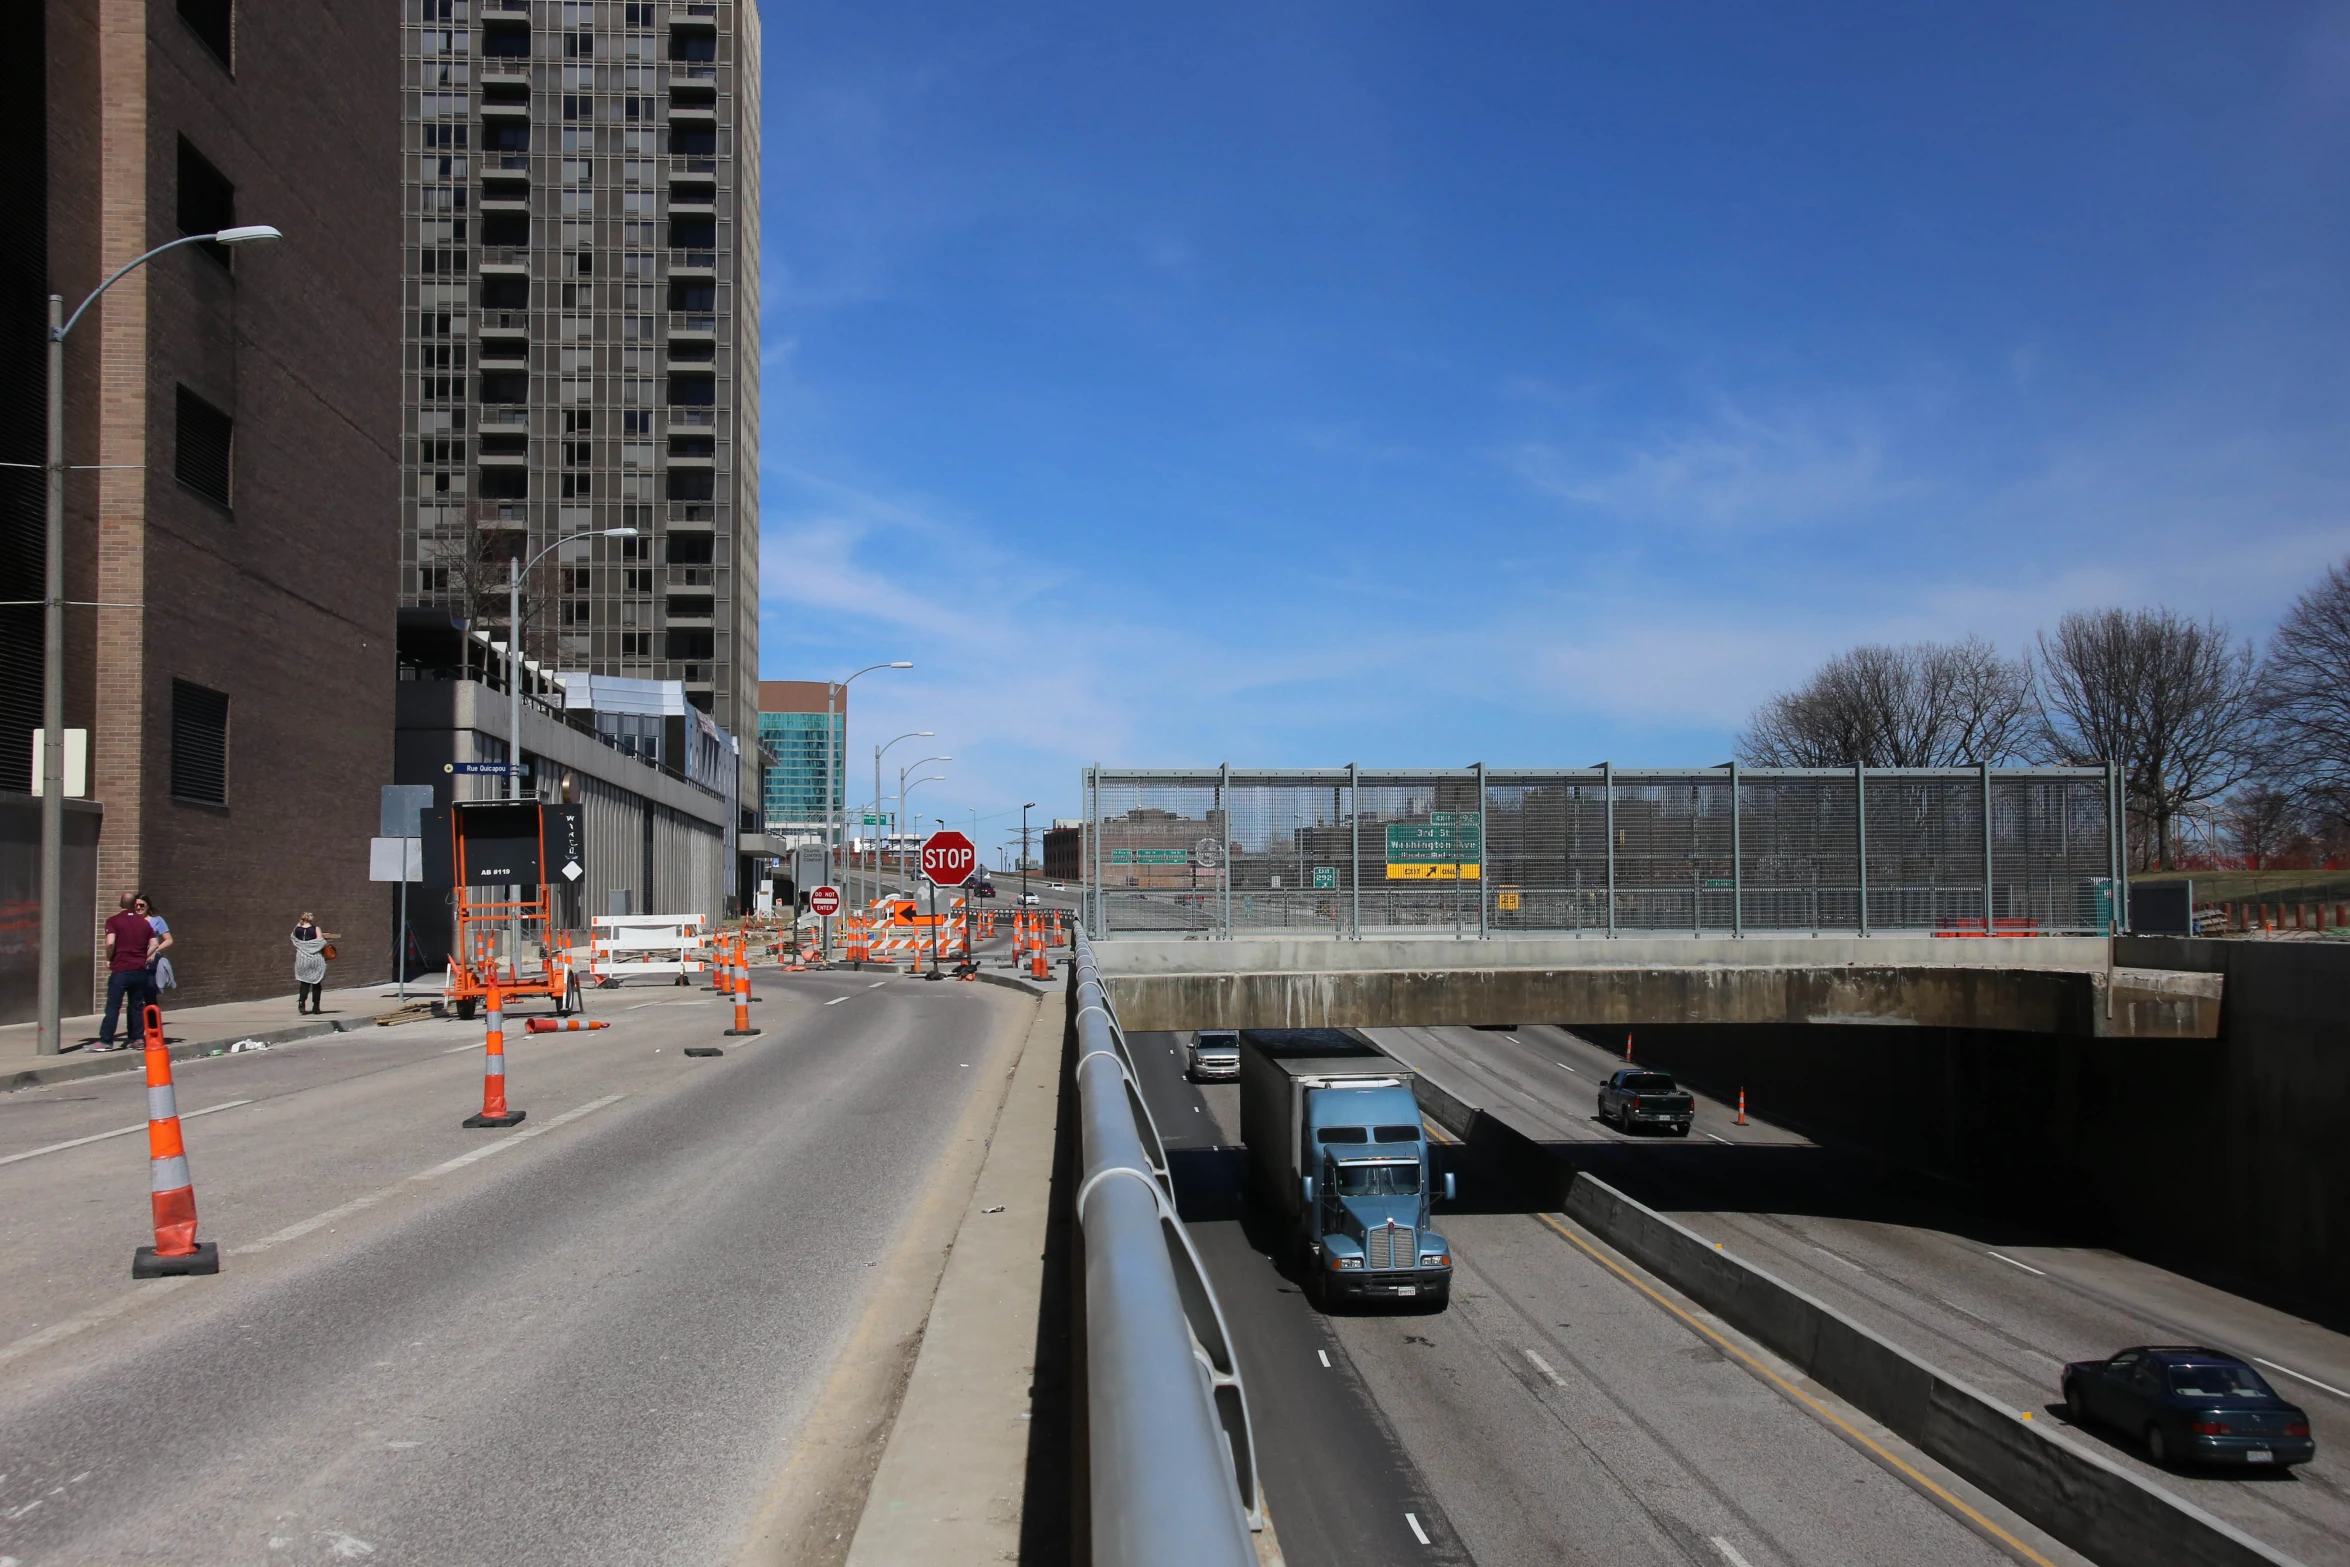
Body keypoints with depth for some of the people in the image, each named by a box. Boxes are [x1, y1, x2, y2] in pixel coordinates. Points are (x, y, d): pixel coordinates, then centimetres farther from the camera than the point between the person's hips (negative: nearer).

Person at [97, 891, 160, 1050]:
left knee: (113, 1007, -3)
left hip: (120, 970, -4)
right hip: (140, 970, 4)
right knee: (137, 1006, 10)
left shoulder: (113, 921, -4)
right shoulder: (144, 923, 11)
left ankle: (106, 1041, -3)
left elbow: (110, 943, -16)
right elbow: (154, 944, 6)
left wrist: (109, 959, -1)